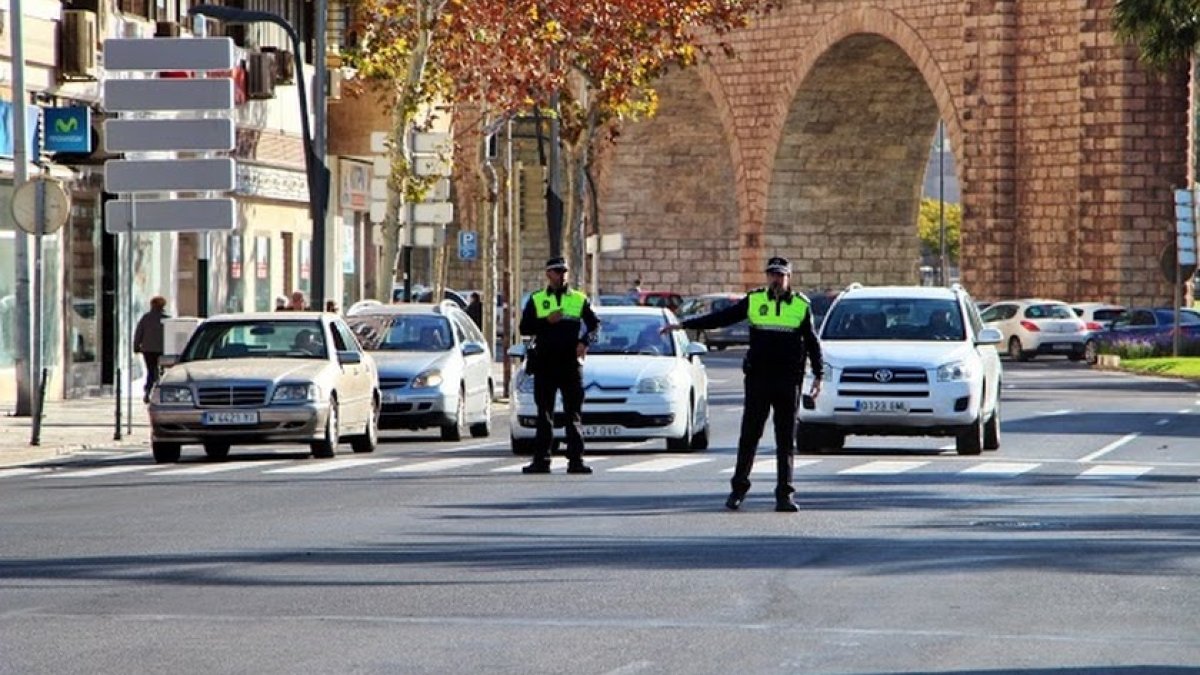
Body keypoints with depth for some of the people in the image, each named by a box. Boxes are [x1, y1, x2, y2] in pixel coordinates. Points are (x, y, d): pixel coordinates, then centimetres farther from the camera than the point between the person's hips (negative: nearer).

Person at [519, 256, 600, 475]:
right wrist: (547, 321, -11)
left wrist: (585, 342, -8)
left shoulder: (579, 299, 10)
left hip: (571, 363, 0)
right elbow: (524, 327, 3)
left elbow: (594, 324, 10)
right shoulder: (536, 300, 9)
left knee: (574, 413, -2)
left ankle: (576, 460, -2)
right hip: (545, 363, 0)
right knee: (544, 414, 4)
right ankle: (541, 460, 6)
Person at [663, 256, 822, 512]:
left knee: (786, 440, 1)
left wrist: (818, 376, 0)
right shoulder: (754, 301, 7)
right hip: (757, 380, 1)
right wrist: (683, 325, 7)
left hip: (789, 382, -1)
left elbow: (812, 344, 9)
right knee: (749, 435, 1)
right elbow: (720, 318, 9)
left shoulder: (801, 306, 5)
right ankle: (738, 488, 11)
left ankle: (784, 494, 4)